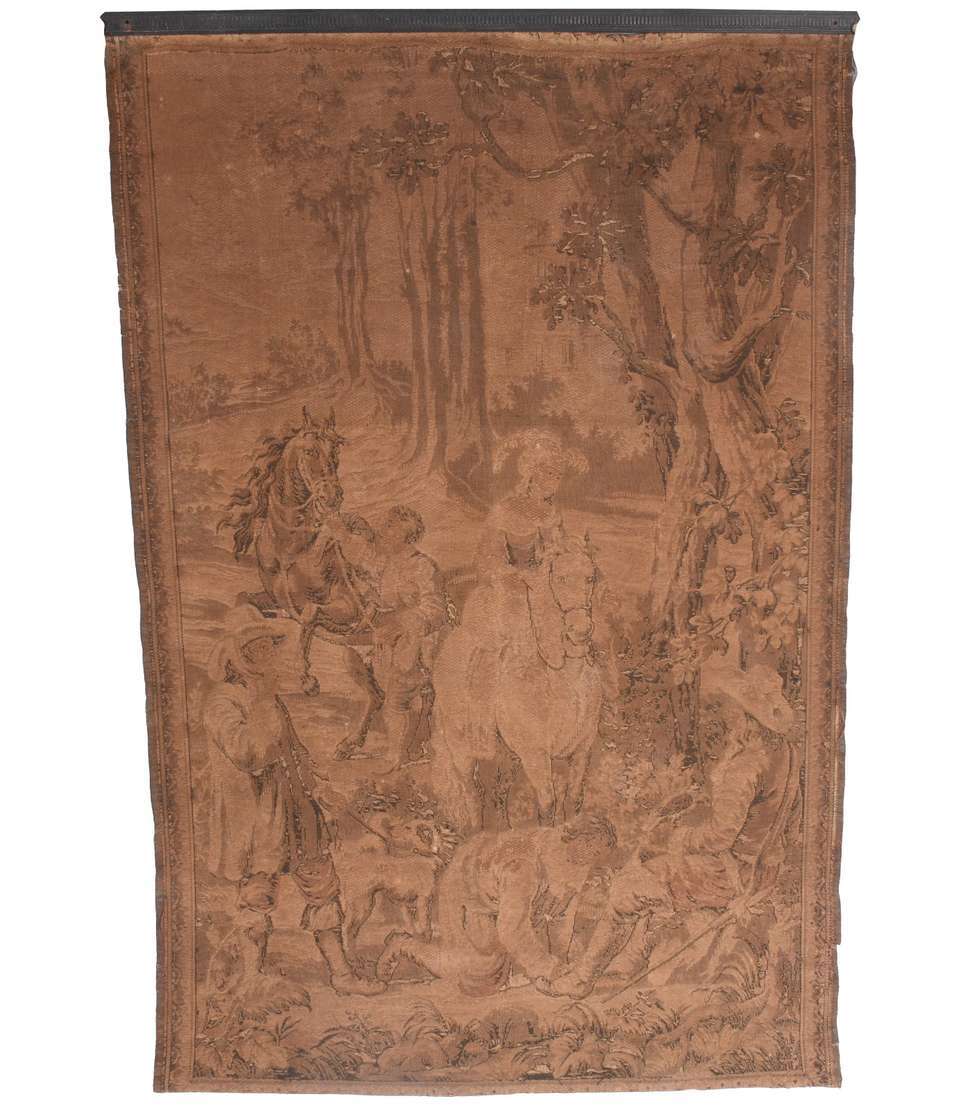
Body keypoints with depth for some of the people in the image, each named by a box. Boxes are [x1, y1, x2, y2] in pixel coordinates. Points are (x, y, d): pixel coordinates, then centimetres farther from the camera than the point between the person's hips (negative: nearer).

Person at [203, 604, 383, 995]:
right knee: (256, 904, 5)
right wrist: (264, 698, -29)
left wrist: (317, 785, 20)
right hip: (254, 823, -8)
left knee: (323, 889, 12)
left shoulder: (272, 699, 12)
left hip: (297, 816, 8)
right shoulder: (221, 704, -16)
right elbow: (249, 754, -32)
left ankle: (341, 974, 23)